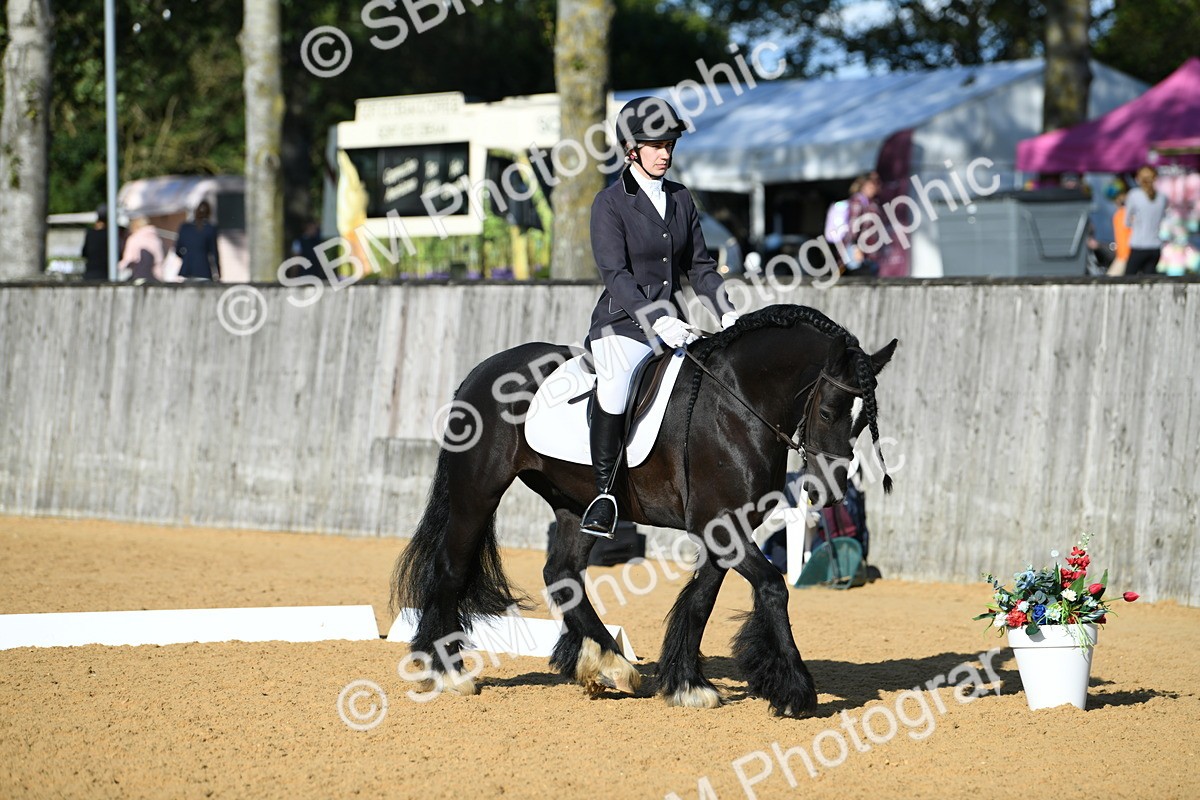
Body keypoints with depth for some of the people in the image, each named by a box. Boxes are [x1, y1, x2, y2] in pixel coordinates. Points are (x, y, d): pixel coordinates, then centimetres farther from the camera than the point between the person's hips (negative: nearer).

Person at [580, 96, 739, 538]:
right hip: (622, 324, -6)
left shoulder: (681, 199, 12)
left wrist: (727, 312, 1)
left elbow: (699, 265, 16)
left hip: (672, 324, 6)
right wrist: (657, 321, -27)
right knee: (616, 383, -32)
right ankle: (604, 490, -21)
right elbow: (615, 274, -15)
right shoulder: (610, 202, -6)